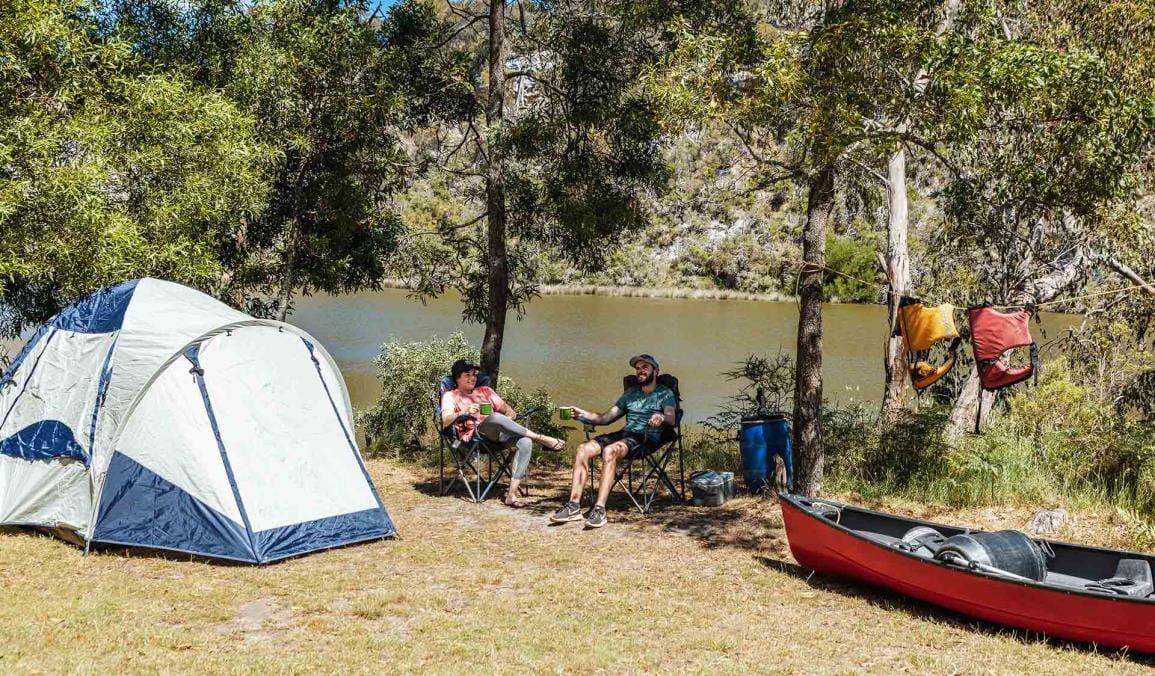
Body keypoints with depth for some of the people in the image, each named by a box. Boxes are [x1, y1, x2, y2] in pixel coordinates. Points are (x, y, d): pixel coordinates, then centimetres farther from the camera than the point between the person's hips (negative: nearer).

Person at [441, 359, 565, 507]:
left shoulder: (485, 390, 31)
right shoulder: (450, 396, 18)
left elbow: (510, 412, 25)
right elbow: (445, 421, -1)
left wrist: (508, 419, 0)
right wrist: (465, 412, -18)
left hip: (499, 433, 5)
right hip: (476, 432, -5)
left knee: (525, 442, -29)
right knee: (495, 417, -39)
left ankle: (512, 493, -36)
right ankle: (542, 439, -29)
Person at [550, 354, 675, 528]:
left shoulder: (665, 393, 8)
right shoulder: (631, 393, 27)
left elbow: (671, 418, -12)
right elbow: (605, 418, 23)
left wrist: (662, 417, -35)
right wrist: (584, 414, 7)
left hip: (647, 437, -6)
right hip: (625, 433, 6)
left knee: (610, 451, -36)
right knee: (583, 449, -18)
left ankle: (599, 509, -41)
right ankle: (574, 505, -24)